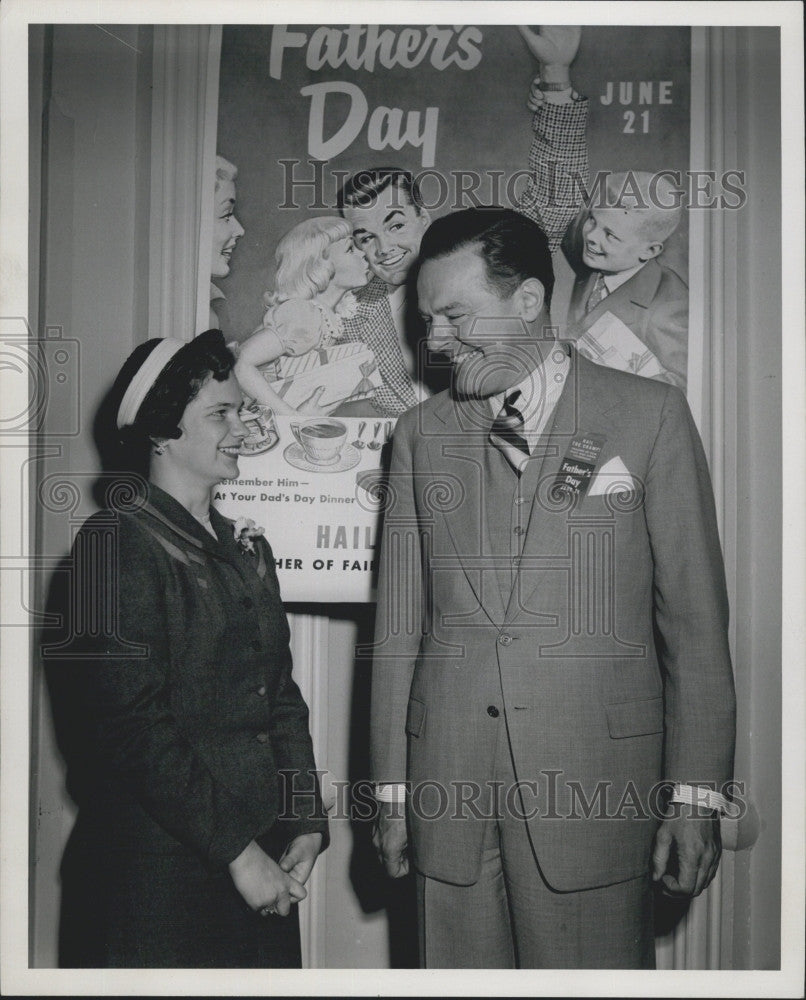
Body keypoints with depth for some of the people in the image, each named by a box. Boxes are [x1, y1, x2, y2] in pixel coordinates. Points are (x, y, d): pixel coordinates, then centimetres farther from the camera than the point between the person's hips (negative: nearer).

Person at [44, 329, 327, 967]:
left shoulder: (249, 548, 13)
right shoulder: (119, 540, -10)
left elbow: (282, 698, 12)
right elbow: (134, 723, -17)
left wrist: (305, 825, 0)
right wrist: (235, 849, -16)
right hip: (159, 872, -6)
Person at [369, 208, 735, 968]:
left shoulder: (648, 414, 1)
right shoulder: (421, 432, 10)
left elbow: (695, 615, 0)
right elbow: (399, 621, 9)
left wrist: (696, 793, -4)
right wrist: (391, 788, 7)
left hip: (595, 777, -2)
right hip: (448, 780, 3)